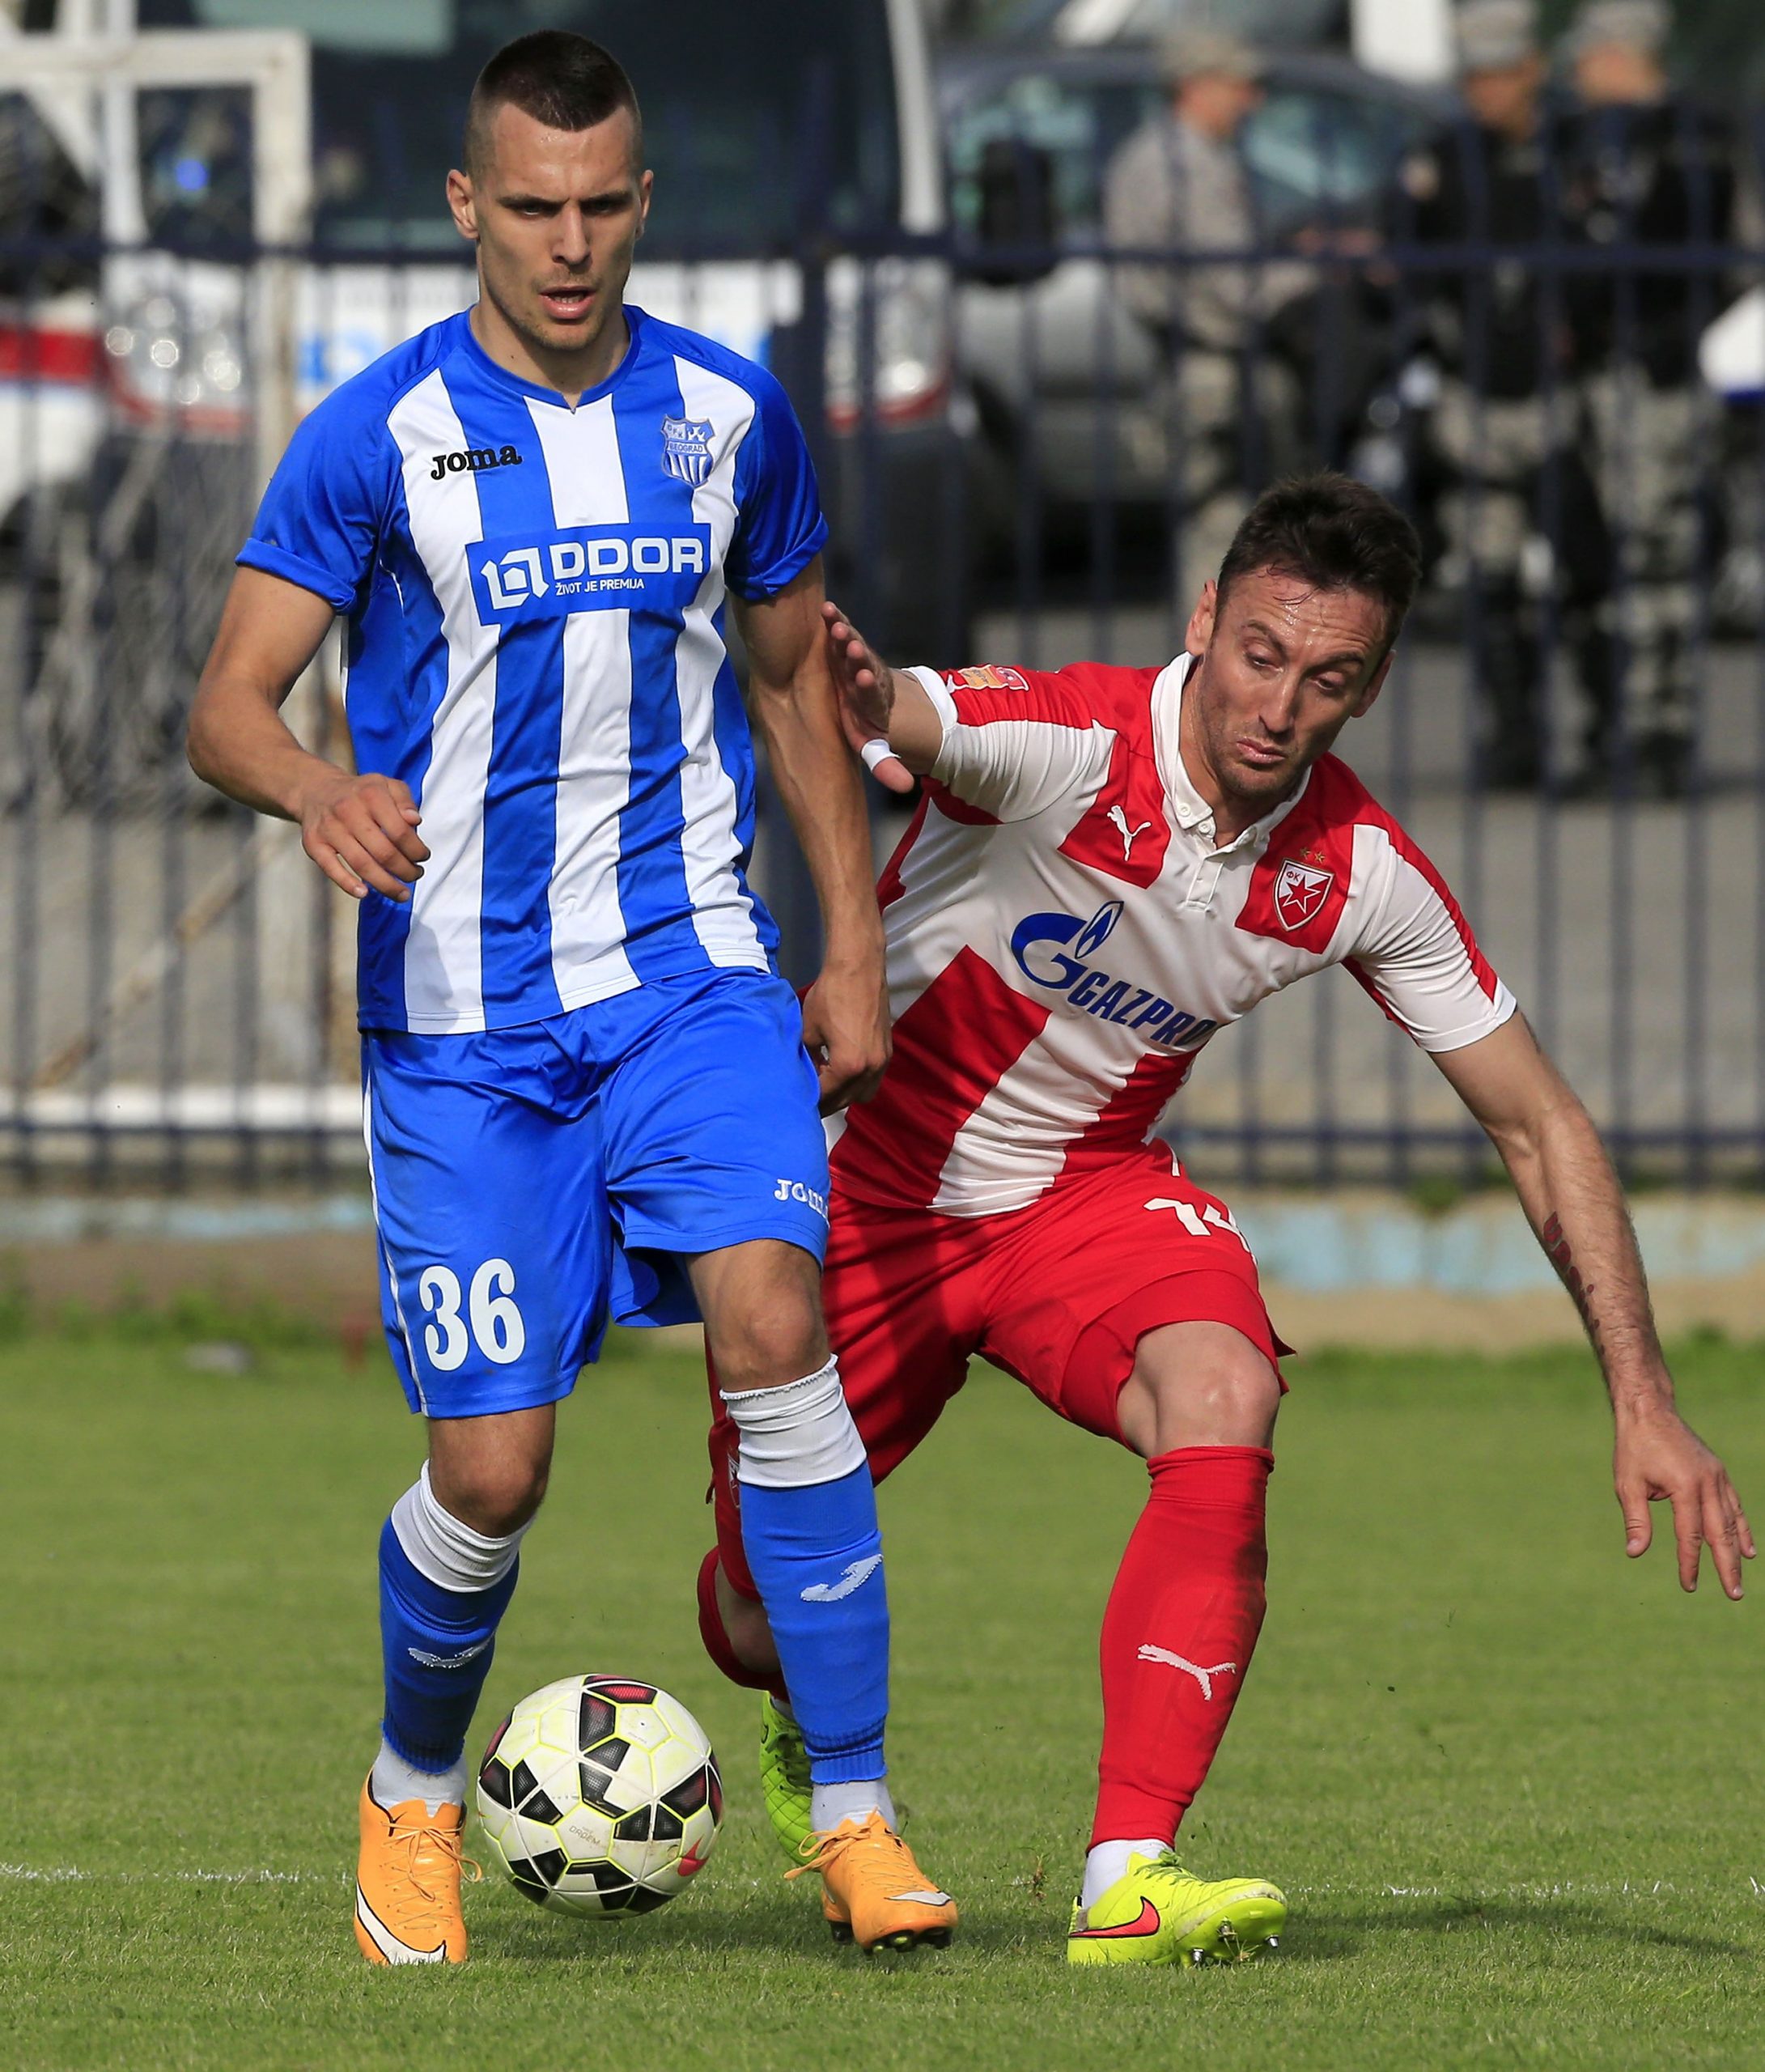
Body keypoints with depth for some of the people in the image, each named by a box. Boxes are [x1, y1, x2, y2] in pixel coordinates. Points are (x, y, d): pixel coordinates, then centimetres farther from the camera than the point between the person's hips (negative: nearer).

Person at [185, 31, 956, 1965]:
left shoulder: (726, 413, 5)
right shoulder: (379, 434, -6)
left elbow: (794, 679, 18)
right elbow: (226, 700, -10)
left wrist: (855, 949, 13)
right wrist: (316, 791, -32)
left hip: (689, 970, 2)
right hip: (461, 1010, -2)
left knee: (773, 1324, -21)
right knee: (490, 1470, -4)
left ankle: (857, 1820, -16)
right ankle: (412, 1798, 26)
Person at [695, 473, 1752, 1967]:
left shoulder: (1366, 875, -13)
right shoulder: (1063, 744, -27)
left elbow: (1541, 1130, -3)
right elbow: (890, 719, -49)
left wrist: (1642, 1397, -10)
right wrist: (842, 689, -76)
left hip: (1088, 1190, 2)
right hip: (863, 1183, -2)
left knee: (1223, 1402, -30)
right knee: (764, 1616, 4)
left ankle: (1131, 1878, -31)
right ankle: (808, 1733, 45)